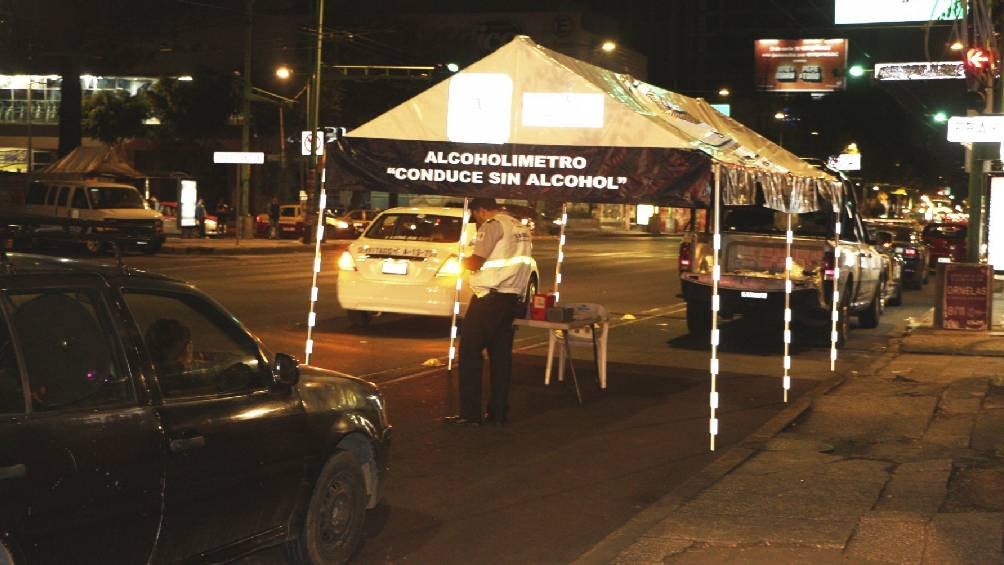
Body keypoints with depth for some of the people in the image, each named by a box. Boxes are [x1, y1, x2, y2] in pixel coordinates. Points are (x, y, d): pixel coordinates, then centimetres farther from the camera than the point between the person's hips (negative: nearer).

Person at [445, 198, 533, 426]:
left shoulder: (493, 225, -10)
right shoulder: (521, 228, 17)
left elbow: (476, 262, -16)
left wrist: (459, 261, 3)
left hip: (488, 298, -8)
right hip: (511, 298, 9)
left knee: (470, 353, -3)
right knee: (501, 356, 10)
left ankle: (470, 413, -4)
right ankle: (498, 412, 11)